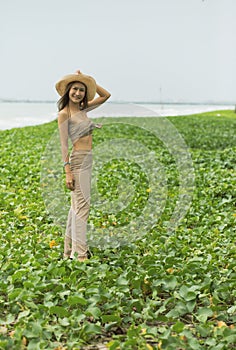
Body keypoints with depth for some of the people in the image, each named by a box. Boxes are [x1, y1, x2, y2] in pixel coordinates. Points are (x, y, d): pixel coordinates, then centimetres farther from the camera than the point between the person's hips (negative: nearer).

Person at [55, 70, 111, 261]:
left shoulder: (82, 109, 14)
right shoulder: (64, 113, -7)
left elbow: (106, 95, 20)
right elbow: (64, 144, -12)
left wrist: (87, 80, 12)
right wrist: (68, 171, -17)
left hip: (88, 160, 9)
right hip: (79, 160, -9)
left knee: (77, 205, 13)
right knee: (82, 205, -10)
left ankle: (70, 250, 22)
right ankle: (80, 253, -6)